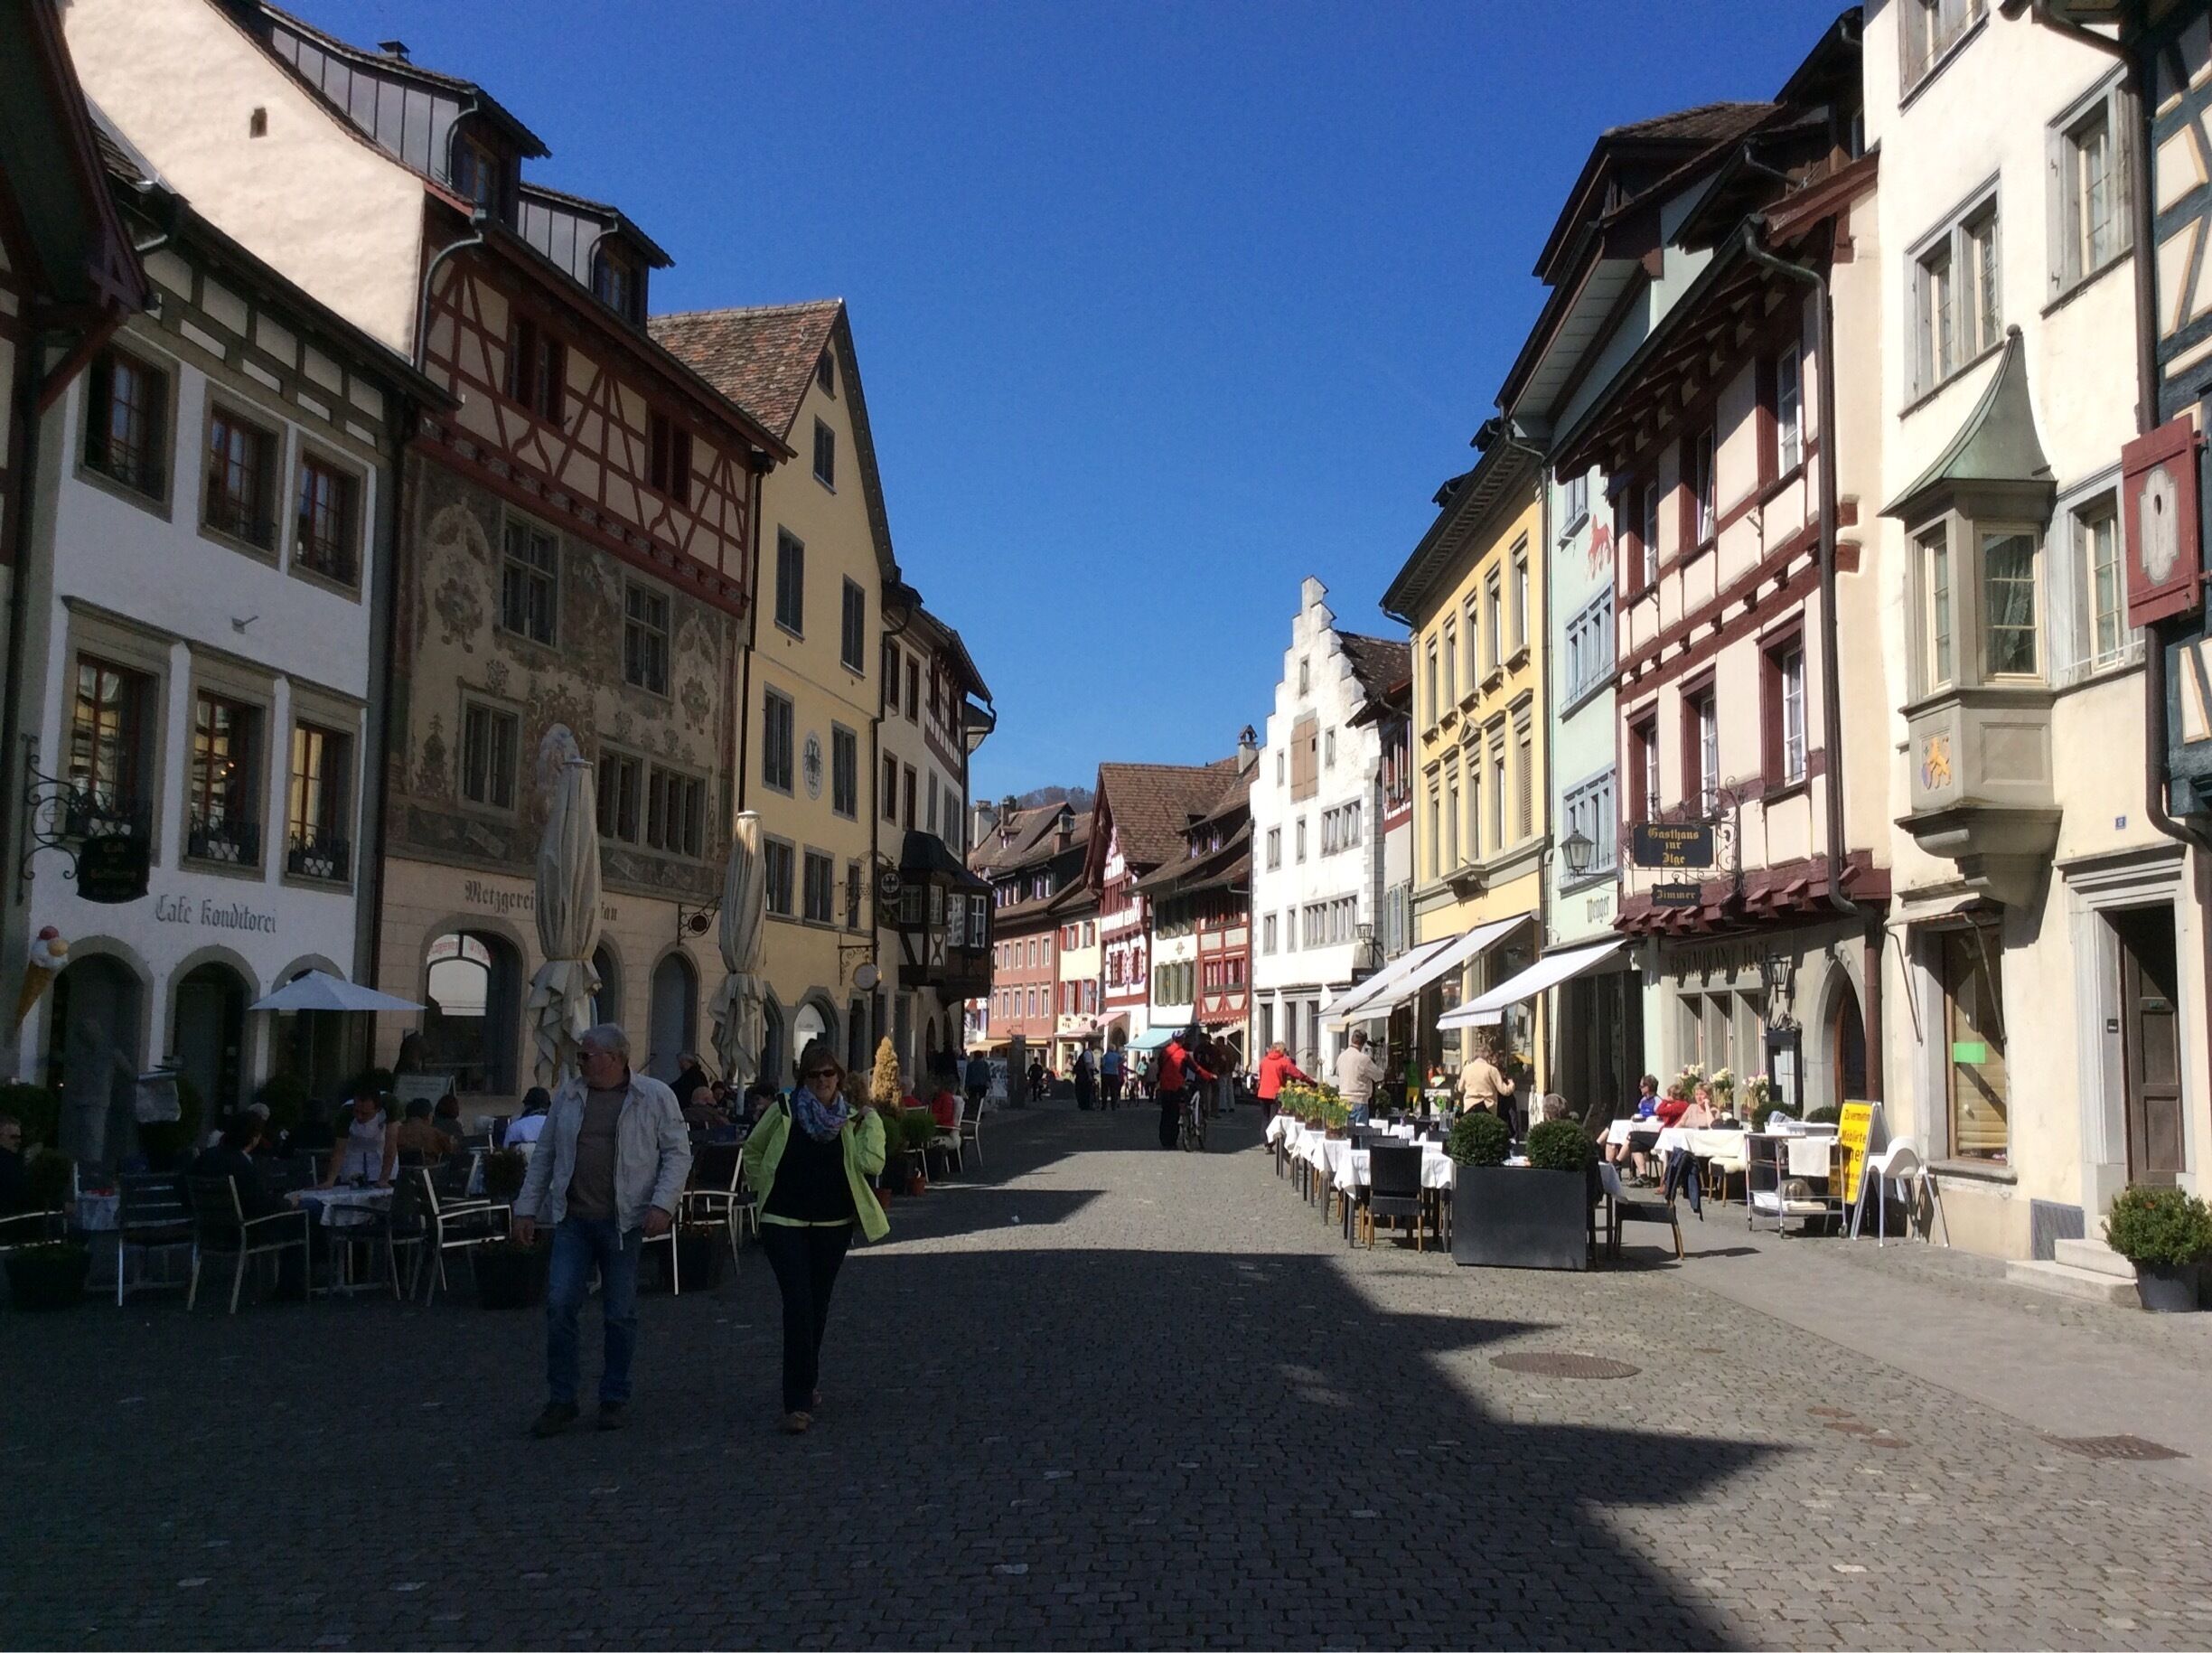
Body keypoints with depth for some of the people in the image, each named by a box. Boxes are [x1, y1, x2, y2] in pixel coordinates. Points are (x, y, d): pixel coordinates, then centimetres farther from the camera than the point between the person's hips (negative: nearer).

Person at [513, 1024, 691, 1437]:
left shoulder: (655, 1096, -3)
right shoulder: (569, 1094, 8)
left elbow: (678, 1153, -2)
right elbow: (545, 1155, 13)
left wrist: (662, 1205, -14)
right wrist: (526, 1209, 9)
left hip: (624, 1223, -3)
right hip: (572, 1219, 3)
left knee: (620, 1314, 5)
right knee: (559, 1306, -4)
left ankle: (615, 1399, 20)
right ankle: (561, 1400, 9)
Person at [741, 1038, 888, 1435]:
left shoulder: (851, 1118, 2)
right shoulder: (784, 1111, -3)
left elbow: (872, 1164, -12)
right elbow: (752, 1151, 12)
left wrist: (871, 1122, -11)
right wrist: (763, 1187, 6)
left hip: (833, 1224, 3)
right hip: (784, 1222, -3)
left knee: (818, 1307, 14)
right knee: (798, 1305, -13)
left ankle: (808, 1383, 35)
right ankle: (798, 1402, -12)